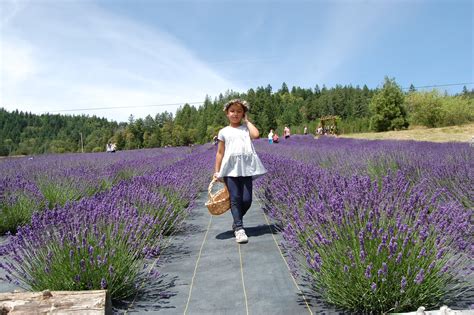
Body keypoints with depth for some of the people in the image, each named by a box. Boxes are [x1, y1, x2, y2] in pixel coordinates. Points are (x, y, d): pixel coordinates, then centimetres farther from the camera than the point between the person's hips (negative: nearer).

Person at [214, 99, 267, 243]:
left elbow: (256, 135, -11)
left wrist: (247, 121, 3)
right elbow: (220, 153, 12)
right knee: (235, 198, -7)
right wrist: (217, 171, 7)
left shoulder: (246, 128, 12)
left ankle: (236, 221, 23)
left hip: (246, 168, 1)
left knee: (247, 200, -2)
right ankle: (239, 228, -1)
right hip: (231, 169, 0)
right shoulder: (224, 132, 11)